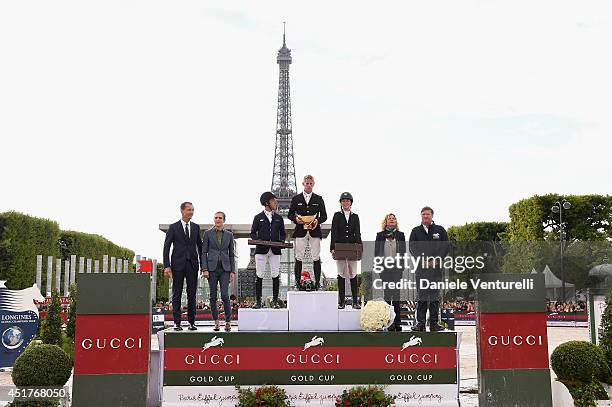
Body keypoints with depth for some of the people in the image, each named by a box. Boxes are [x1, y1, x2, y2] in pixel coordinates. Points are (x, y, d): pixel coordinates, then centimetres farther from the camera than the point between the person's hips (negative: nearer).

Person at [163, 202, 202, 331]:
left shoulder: (196, 227, 11)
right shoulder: (173, 227, 1)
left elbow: (200, 246, 15)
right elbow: (166, 247, -1)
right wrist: (167, 266, -10)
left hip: (192, 264, 3)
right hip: (178, 264, -2)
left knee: (192, 294, 4)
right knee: (177, 294, 2)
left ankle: (192, 322, 9)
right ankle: (177, 323, 5)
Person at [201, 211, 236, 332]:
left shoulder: (229, 235, 9)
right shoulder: (208, 233, 4)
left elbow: (231, 254, 11)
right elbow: (204, 252, 2)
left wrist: (233, 271, 4)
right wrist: (204, 269, -7)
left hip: (225, 268, 0)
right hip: (212, 268, 0)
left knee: (225, 295, -9)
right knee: (213, 296, 2)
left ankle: (228, 322, -1)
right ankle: (216, 322, 11)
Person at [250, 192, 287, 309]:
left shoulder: (279, 218, 15)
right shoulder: (258, 217, 8)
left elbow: (282, 233, 17)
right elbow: (253, 233, 7)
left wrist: (281, 241, -3)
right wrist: (257, 240, -12)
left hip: (275, 250, 2)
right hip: (261, 249, -2)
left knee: (276, 276, -1)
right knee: (259, 276, -3)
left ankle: (275, 301, 6)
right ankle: (258, 301, 4)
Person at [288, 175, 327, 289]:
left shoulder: (319, 199, 10)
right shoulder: (296, 199, 10)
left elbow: (324, 216, 10)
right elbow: (290, 214, 11)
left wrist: (317, 221, -10)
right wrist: (296, 219, -10)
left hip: (315, 231, 0)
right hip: (300, 231, 0)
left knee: (316, 258, -2)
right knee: (299, 258, 0)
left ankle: (317, 282, 1)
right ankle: (297, 282, 4)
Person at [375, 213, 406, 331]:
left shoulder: (400, 235, 8)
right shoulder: (380, 235, 7)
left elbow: (403, 252, 6)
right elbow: (376, 252, 6)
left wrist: (402, 265, -3)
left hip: (396, 268, -1)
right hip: (384, 268, 1)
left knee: (396, 293, -3)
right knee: (387, 293, 4)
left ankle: (397, 321, 0)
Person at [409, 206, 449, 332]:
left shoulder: (440, 230, 10)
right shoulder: (415, 231, 11)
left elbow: (446, 246, 5)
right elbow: (412, 247, 5)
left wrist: (436, 260, -8)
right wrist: (423, 260, -9)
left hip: (436, 267, 0)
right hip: (421, 267, 0)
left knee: (435, 295, 2)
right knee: (421, 295, -2)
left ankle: (434, 323, 5)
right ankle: (420, 323, -1)